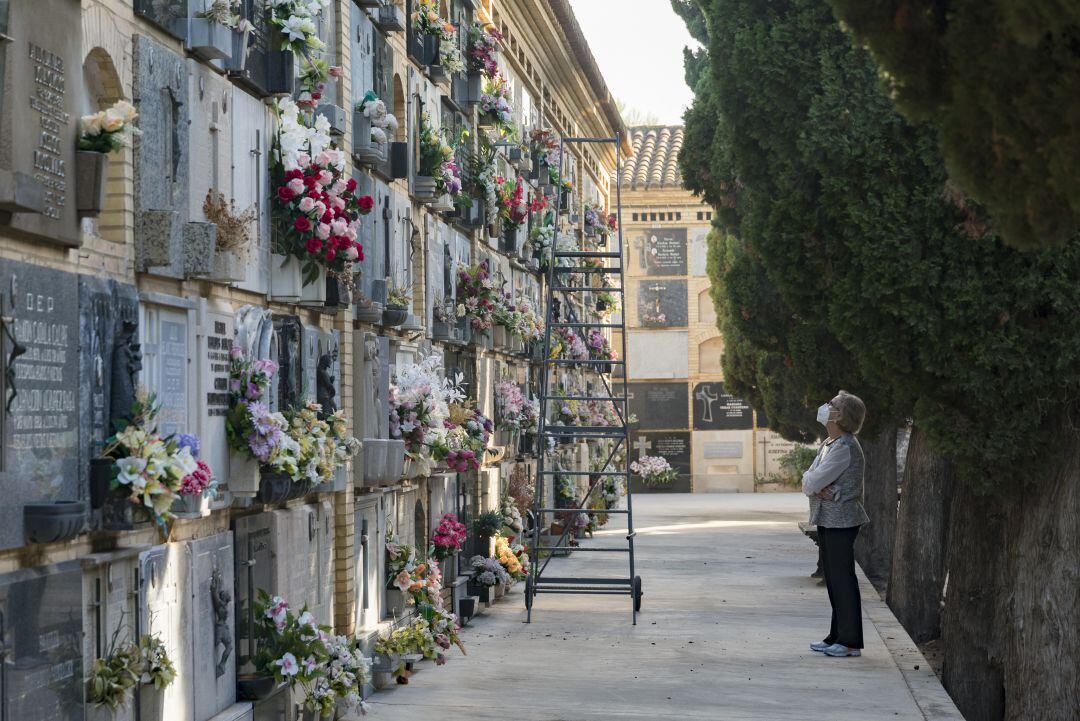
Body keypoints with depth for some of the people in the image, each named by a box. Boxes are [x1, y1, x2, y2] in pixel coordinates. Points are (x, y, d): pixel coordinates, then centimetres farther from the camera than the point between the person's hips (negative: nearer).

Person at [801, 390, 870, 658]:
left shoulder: (845, 448, -18)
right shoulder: (828, 445, 14)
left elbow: (812, 482, -20)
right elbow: (807, 481, 8)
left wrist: (810, 482, 2)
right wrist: (819, 488, -13)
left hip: (841, 521, -10)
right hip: (827, 520, 10)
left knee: (843, 579, -5)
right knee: (833, 578, 14)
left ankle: (850, 641, 0)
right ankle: (837, 636, 22)